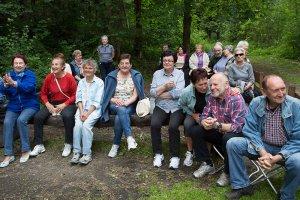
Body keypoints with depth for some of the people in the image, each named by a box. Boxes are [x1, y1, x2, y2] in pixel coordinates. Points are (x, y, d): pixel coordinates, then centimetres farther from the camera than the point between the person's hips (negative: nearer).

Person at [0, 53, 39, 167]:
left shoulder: (30, 74, -2)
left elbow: (29, 87, -21)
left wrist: (13, 83, -36)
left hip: (29, 105, -3)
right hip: (13, 106, 3)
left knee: (21, 120, -29)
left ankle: (26, 150, -13)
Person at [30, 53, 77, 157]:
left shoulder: (69, 77, -9)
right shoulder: (49, 77, 1)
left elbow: (75, 94, -7)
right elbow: (43, 93, 10)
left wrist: (64, 105, -16)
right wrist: (48, 104, -7)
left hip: (67, 104, -4)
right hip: (52, 103, 4)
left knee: (67, 116, -36)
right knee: (38, 117, -17)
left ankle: (68, 144, -16)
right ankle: (39, 145, 1)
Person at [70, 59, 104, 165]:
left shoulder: (99, 82, 2)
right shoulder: (81, 82, 17)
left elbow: (97, 102, -6)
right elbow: (78, 98, 8)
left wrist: (87, 113, -16)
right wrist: (81, 112, -9)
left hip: (94, 109, -3)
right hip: (82, 108, 4)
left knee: (86, 125, -28)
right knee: (77, 124, -24)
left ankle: (87, 154, -21)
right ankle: (76, 152, -18)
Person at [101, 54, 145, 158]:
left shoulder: (136, 76, 3)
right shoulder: (112, 76, 6)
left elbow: (135, 95, -3)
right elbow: (107, 95, 5)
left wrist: (126, 103, -20)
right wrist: (115, 100, -16)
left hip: (130, 105, 0)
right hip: (115, 105, 1)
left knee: (118, 118, -32)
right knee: (121, 110, -37)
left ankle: (116, 145, -20)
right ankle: (130, 138, -42)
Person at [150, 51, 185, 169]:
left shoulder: (180, 74, 2)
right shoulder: (157, 74, 9)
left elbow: (178, 93, -13)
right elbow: (152, 92, -1)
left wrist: (159, 94, -9)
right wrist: (165, 86, -14)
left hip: (176, 107, -2)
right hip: (161, 107, 2)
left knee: (173, 126, -28)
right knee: (154, 124, -25)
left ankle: (175, 156, -8)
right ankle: (158, 154, -6)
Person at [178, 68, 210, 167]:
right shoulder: (186, 92, -20)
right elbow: (182, 105, 1)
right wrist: (193, 115, -9)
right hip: (193, 114, 2)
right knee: (187, 124, -28)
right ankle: (190, 152, -5)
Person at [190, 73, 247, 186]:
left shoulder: (236, 99, -22)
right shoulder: (212, 97, -2)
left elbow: (238, 126, -29)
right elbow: (204, 116, 1)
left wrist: (217, 125, -39)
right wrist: (205, 123, -24)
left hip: (237, 134, -6)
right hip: (219, 133, 6)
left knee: (228, 138, -38)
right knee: (195, 131, -10)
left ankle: (227, 173, -12)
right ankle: (207, 164, 5)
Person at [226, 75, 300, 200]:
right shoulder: (256, 103, -7)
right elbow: (250, 131, -6)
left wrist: (277, 158, -25)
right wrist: (263, 152, -22)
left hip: (286, 149, -2)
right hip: (262, 146, 3)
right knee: (232, 144, -16)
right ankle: (241, 186, 1)